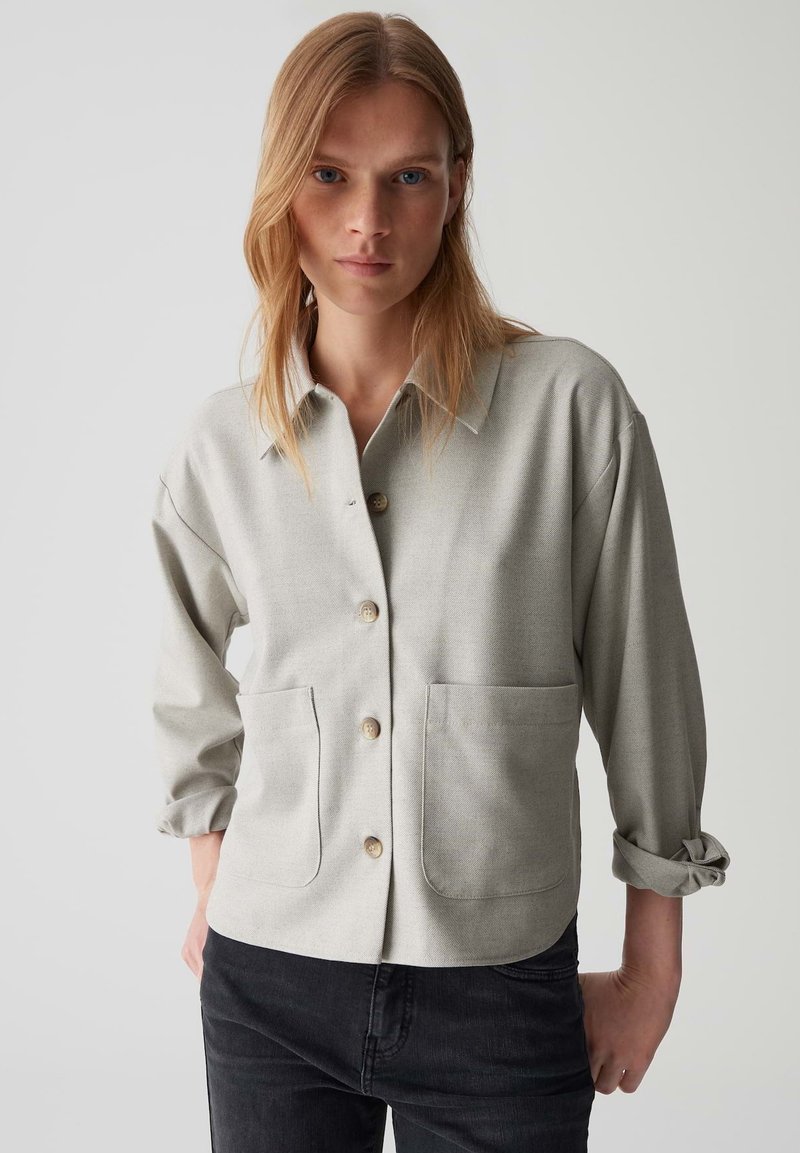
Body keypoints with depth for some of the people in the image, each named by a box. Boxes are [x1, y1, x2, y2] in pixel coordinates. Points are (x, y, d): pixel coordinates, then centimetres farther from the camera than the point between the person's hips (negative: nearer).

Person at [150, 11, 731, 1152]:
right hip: (269, 980, 2)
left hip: (498, 991, -2)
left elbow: (645, 695, -3)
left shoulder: (573, 405, -10)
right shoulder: (218, 447, -1)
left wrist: (652, 971, 3)